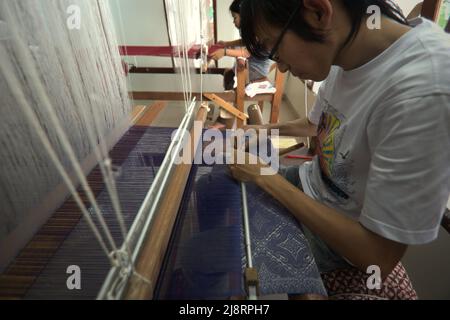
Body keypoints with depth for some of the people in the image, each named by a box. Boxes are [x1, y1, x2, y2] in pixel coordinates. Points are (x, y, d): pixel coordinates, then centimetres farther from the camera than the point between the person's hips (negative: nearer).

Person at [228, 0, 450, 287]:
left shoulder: (425, 93, -36)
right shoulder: (341, 56, -9)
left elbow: (378, 259, -31)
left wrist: (264, 175, -28)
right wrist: (264, 129, -4)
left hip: (335, 239, -6)